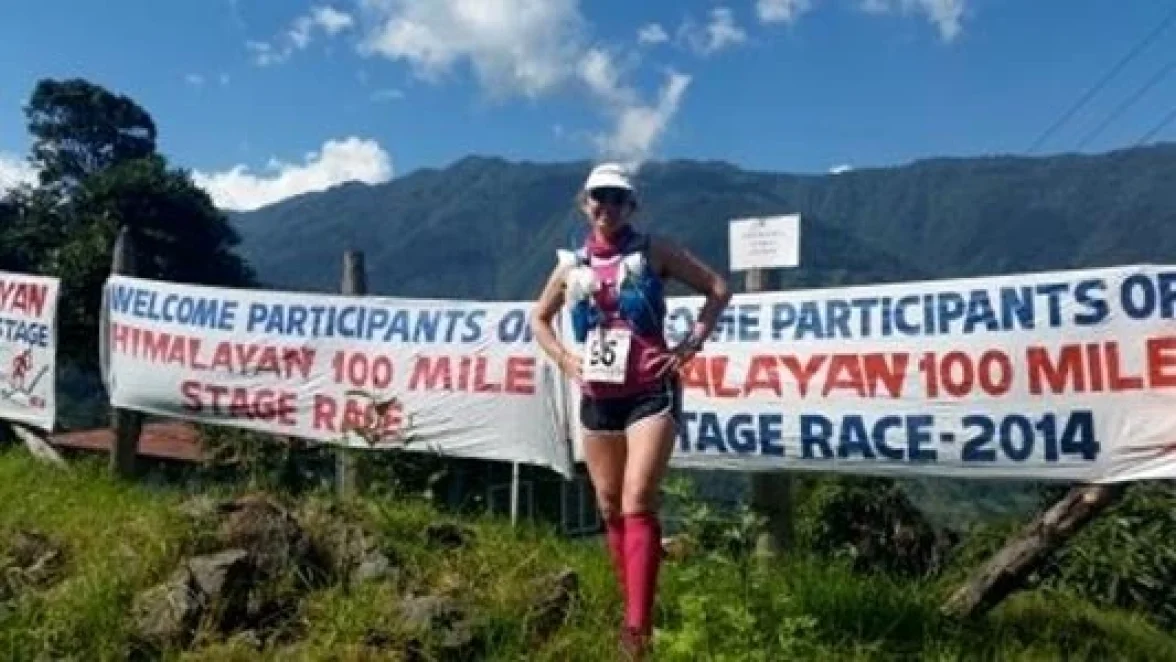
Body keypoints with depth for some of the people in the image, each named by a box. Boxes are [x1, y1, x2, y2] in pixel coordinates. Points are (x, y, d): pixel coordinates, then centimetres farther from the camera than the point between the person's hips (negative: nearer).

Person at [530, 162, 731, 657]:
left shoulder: (653, 251, -1)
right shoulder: (573, 264, 9)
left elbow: (718, 289, 2)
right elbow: (539, 318, 22)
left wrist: (690, 344, -6)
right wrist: (563, 357, 6)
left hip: (651, 393, -4)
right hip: (596, 398, 5)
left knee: (637, 503, -14)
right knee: (610, 508, 11)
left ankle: (638, 625, -13)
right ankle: (630, 609, 27)